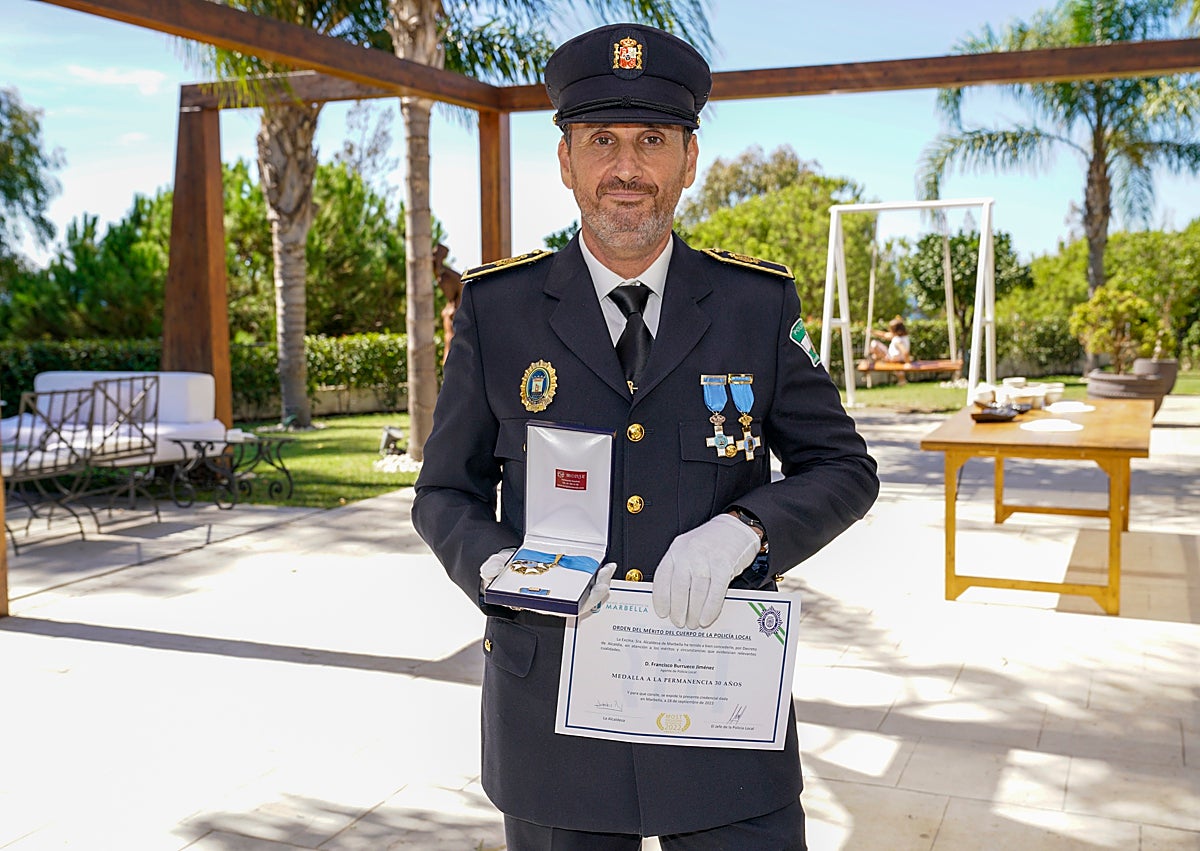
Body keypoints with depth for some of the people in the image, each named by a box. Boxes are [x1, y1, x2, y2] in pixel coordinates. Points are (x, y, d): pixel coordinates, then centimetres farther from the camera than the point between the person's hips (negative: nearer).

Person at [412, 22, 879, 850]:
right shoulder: (495, 309, -1)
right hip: (551, 715, 1)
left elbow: (843, 468, 3)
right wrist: (501, 567, -17)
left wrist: (741, 530, -17)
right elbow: (447, 493, 5)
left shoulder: (759, 304, -1)